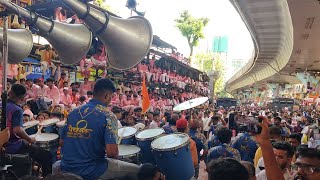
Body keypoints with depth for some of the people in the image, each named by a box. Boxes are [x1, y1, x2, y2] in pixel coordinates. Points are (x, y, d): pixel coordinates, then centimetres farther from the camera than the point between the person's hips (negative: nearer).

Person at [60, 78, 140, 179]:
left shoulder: (73, 112, 3)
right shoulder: (108, 116, -15)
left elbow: (62, 142, 9)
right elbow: (112, 152, -22)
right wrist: (114, 154, 0)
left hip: (67, 168, 7)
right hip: (90, 170, -7)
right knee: (135, 170, 10)